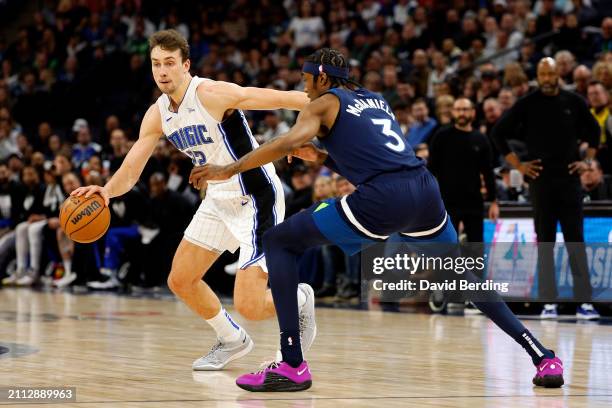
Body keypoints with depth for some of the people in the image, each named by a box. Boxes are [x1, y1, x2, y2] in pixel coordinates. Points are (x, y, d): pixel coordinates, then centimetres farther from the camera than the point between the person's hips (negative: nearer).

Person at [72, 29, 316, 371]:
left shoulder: (212, 94, -22)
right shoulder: (157, 115, 1)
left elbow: (284, 99, -24)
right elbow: (130, 173, 1)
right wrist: (106, 190, -21)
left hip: (257, 199, -8)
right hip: (219, 199, 8)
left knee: (248, 305, -14)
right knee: (181, 281, 10)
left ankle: (299, 300, 19)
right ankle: (232, 340, 32)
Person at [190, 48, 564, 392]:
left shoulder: (324, 103, 10)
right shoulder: (376, 100, 30)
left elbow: (289, 142, -9)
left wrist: (231, 169, -4)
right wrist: (320, 157, 28)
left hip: (383, 199, -7)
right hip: (424, 189, 7)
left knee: (279, 243, 5)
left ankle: (293, 365, -5)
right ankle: (544, 357, 20)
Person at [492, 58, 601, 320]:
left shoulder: (574, 102, 4)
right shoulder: (527, 105, -1)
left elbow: (593, 130, 18)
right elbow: (498, 133, 4)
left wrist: (588, 160, 7)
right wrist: (517, 165, -1)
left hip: (569, 178, 1)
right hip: (541, 179, -1)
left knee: (576, 240, 1)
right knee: (545, 242, 2)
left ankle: (584, 302, 1)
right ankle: (548, 302, 4)